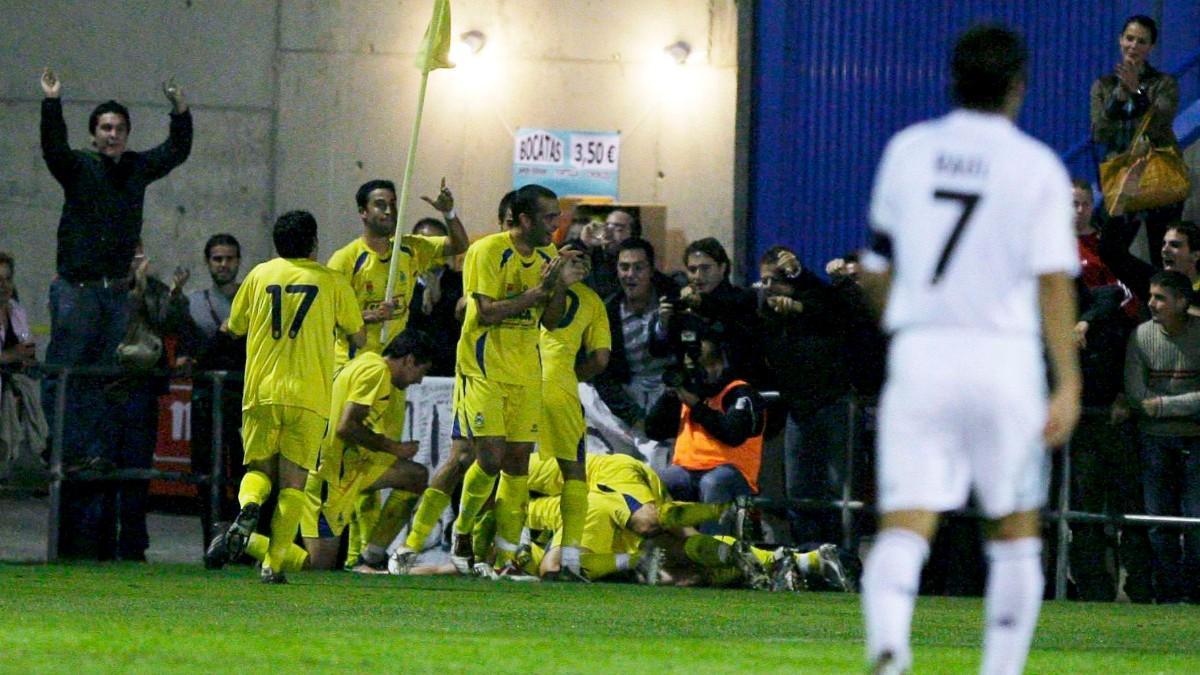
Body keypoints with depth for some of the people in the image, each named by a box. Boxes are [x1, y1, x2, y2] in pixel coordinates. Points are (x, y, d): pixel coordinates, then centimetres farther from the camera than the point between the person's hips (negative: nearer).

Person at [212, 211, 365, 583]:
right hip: (309, 395, -1)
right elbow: (358, 337, 11)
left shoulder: (260, 275, 9)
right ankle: (274, 563, -7)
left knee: (259, 468, 15)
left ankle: (248, 505, -20)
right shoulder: (332, 281, 4)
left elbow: (235, 326, 17)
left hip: (261, 390, 1)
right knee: (293, 481, 2)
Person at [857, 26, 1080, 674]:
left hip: (917, 352, 1)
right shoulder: (1037, 167, 0)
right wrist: (1068, 383, -11)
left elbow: (875, 269, 15)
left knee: (905, 523, -8)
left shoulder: (907, 151, 8)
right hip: (1002, 354, -1)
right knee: (1014, 529, 15)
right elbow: (1054, 280, -9)